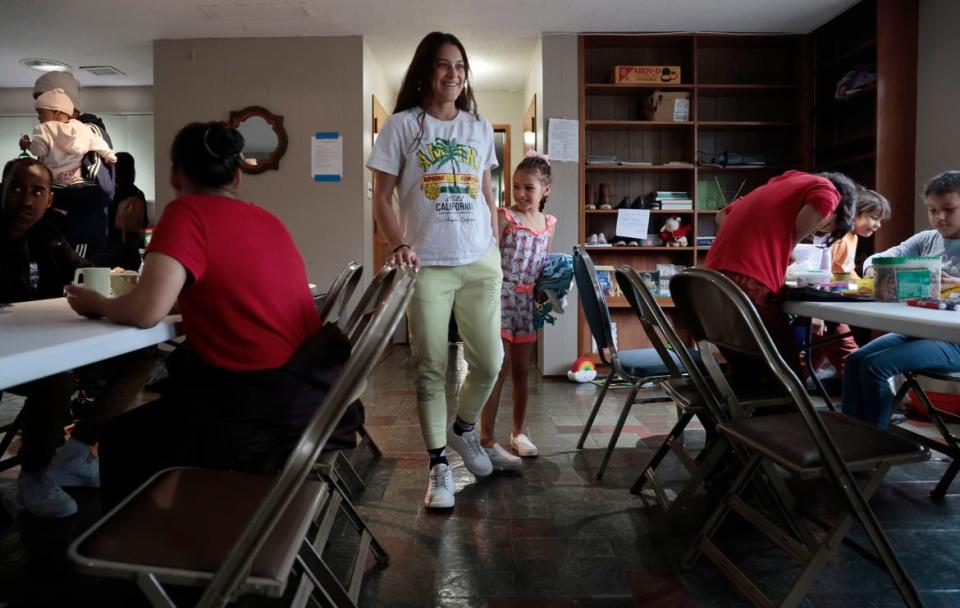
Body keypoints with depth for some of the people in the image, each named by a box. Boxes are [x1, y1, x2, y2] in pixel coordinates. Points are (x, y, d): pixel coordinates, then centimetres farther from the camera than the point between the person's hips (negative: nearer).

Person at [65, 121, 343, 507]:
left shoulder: (187, 211, -7)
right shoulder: (268, 219, 12)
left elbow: (146, 311, -17)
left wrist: (97, 304, 3)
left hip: (261, 408, -8)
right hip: (311, 388, 8)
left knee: (121, 441, 18)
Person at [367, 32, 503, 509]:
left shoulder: (480, 127, 12)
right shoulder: (402, 125, 1)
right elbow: (381, 199, -1)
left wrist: (497, 247, 13)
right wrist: (400, 246, -15)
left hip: (481, 263, 4)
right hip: (427, 266, -3)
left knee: (490, 361, 3)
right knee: (431, 367, 1)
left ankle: (464, 429, 32)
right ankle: (438, 464, 14)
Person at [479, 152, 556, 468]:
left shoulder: (548, 224, 10)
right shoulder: (504, 217, -6)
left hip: (528, 301, 5)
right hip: (502, 297, -5)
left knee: (521, 370, 13)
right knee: (499, 370, -7)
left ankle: (519, 432, 26)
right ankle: (486, 441, -1)